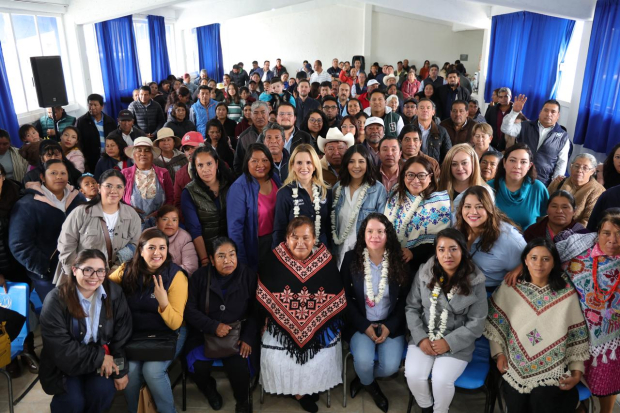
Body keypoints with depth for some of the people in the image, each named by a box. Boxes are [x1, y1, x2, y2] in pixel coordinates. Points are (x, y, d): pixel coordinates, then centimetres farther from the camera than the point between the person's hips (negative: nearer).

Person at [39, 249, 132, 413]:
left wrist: (121, 371, -8)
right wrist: (99, 358, -20)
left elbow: (122, 336, -5)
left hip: (104, 358, 2)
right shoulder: (56, 300, -17)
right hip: (65, 363, -2)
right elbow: (60, 348, -20)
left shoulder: (114, 293, -9)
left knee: (104, 391, -21)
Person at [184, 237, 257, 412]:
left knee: (239, 368, -25)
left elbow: (256, 311, -2)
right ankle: (210, 390, 16)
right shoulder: (200, 277, -4)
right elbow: (190, 310, -5)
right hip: (205, 333, 1)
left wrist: (248, 337, -15)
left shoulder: (249, 276, -4)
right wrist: (213, 326, -17)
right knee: (199, 367, -22)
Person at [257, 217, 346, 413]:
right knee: (275, 360, -16)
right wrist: (268, 321, -6)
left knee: (323, 359, -13)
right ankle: (300, 392, 14)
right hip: (281, 326, 0)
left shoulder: (326, 261, -7)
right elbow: (263, 299, -1)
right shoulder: (272, 260, -10)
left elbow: (337, 300, 1)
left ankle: (309, 389, 21)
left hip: (319, 327, 1)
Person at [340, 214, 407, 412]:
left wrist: (389, 326, -11)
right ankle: (371, 385, 15)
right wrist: (364, 326, -12)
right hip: (361, 323, -1)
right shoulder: (351, 258, -6)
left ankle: (362, 379, 18)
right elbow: (345, 297, -5)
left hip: (391, 325, 1)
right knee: (363, 361, -24)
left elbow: (405, 299, 0)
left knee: (391, 366, -18)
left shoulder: (399, 260, -5)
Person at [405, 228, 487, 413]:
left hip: (457, 343, -2)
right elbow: (412, 308, 2)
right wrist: (421, 338, -10)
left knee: (442, 379, -22)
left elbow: (476, 323, -7)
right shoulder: (424, 273, -5)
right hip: (424, 337, 2)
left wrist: (449, 342, -15)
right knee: (413, 375, -18)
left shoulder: (475, 282, -10)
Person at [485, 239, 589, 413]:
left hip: (553, 370, -1)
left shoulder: (567, 293, 0)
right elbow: (495, 324, 7)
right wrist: (499, 353, 0)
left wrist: (577, 370, 1)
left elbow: (577, 335, 4)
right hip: (516, 369, 1)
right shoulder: (509, 289, 1)